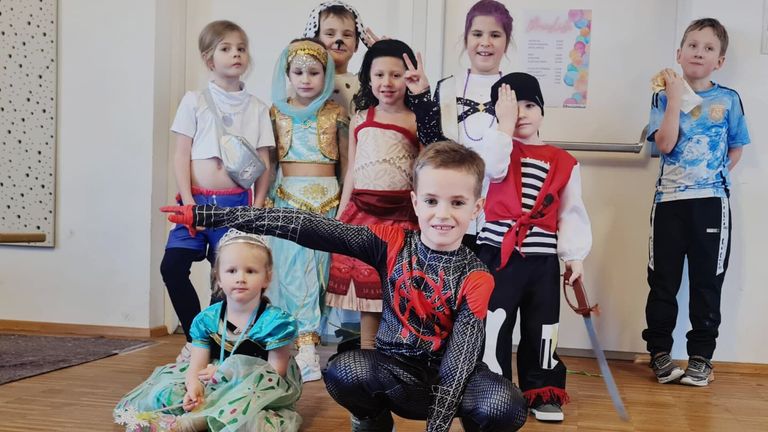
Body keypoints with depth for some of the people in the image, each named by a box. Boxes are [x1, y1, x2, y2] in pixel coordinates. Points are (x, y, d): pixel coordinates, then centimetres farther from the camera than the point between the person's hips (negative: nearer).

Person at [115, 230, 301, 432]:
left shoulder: (276, 321, -15)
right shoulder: (206, 319, -2)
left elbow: (275, 375, -16)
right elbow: (197, 367, -6)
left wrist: (226, 373, -18)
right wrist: (194, 388, -31)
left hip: (262, 391, -4)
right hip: (218, 384, 5)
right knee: (165, 392, -9)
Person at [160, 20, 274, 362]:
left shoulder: (257, 108, 8)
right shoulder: (194, 101, 5)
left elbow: (264, 163, 7)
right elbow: (181, 156, 1)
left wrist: (257, 207, -2)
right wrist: (189, 203, -8)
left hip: (236, 203, 0)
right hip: (197, 199, 0)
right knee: (173, 266, -10)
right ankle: (196, 337, 7)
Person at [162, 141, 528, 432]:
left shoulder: (476, 278, -11)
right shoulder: (391, 243, -9)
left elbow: (460, 357, -18)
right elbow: (309, 228, -17)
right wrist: (206, 215, -21)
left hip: (448, 378, -1)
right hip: (394, 373, 1)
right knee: (343, 371, -31)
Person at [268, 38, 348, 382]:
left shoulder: (335, 113, 5)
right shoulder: (276, 113, 8)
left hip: (327, 197, 0)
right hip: (288, 197, 0)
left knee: (319, 264, 0)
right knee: (294, 266, -10)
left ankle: (303, 340, 10)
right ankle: (305, 345, -11)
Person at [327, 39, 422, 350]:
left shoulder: (416, 120, 0)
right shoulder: (360, 119, 11)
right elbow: (352, 172, 14)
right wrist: (339, 218, 12)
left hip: (400, 214, -3)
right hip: (362, 213, 3)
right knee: (364, 284, 8)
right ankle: (366, 355, 19)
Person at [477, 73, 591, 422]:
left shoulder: (563, 162, 6)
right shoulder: (498, 148, 3)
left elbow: (572, 212, 7)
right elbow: (491, 167, -21)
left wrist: (575, 256, 1)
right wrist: (505, 125, -15)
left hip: (543, 257, 2)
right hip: (498, 252, -2)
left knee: (541, 327, 10)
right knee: (494, 323, 1)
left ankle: (542, 392, 24)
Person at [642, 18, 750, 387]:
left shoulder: (728, 100, 6)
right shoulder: (665, 97, 2)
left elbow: (736, 149, 13)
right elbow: (664, 144, -13)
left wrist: (715, 175, 0)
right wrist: (676, 96, -13)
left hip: (712, 201, 1)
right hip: (669, 200, -1)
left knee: (707, 282, 6)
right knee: (663, 282, 5)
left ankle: (701, 356, 17)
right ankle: (659, 353, 17)